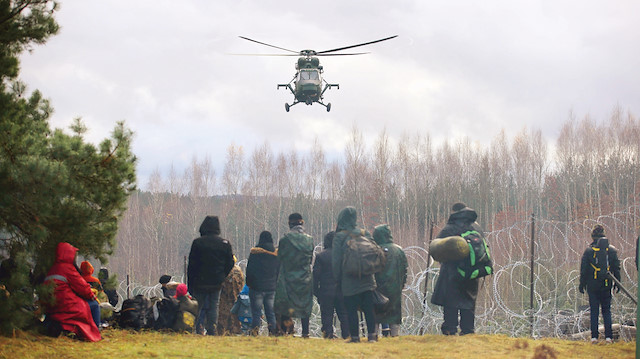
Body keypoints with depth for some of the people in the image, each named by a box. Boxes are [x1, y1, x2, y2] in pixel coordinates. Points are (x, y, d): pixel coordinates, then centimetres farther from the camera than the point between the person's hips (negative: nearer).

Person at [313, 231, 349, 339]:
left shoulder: (320, 256, -4)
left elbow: (315, 275, -4)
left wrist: (315, 291, 2)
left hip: (325, 291, -1)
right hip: (341, 290, 1)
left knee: (327, 314, 4)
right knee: (343, 314, 8)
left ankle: (328, 333, 0)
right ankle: (346, 333, 5)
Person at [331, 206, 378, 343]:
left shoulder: (339, 237, -7)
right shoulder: (365, 234, 5)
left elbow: (336, 260, -6)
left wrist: (338, 278, 4)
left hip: (349, 280, -4)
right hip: (367, 279, 4)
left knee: (351, 310, 2)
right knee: (368, 308, 7)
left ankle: (355, 336, 1)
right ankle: (372, 334, 4)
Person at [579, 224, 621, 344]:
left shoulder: (589, 251, -5)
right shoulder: (612, 250, 2)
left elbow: (583, 270, -3)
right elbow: (616, 268, 6)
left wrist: (582, 284, 6)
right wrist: (617, 283, 15)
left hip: (593, 285, -2)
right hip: (606, 285, 2)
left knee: (594, 311, 5)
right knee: (607, 310, 9)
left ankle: (594, 336, 0)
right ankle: (608, 336, 2)